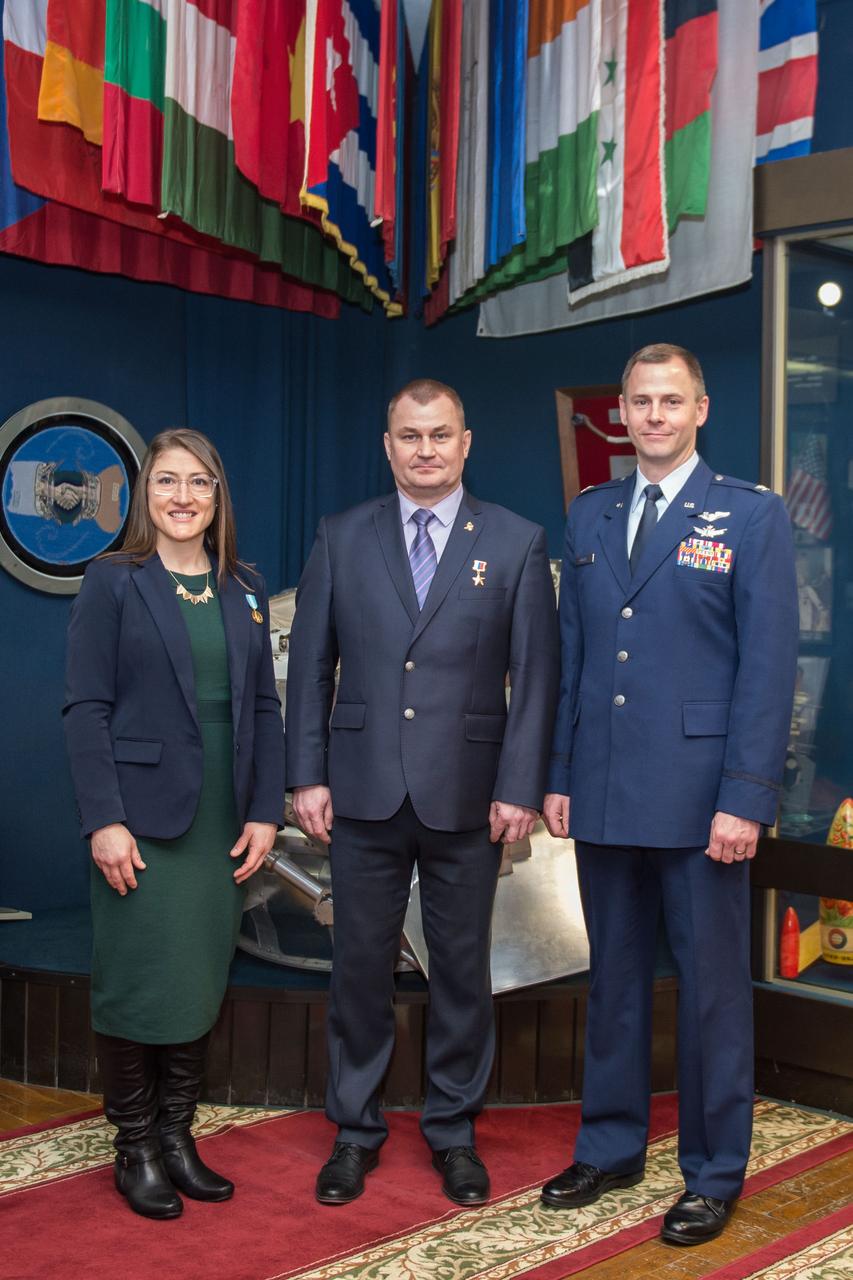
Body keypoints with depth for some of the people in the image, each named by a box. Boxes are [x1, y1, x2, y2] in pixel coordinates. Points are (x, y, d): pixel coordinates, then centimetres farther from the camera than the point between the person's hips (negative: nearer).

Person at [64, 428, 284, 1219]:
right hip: (142, 821, -4)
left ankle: (177, 1136, 22)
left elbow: (264, 706, 10)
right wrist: (103, 820, -14)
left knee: (201, 984, 9)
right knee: (137, 983, 1)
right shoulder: (112, 583, -1)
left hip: (224, 821, 4)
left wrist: (265, 811, 2)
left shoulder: (244, 589, 11)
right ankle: (135, 1149, 16)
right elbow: (86, 708, -7)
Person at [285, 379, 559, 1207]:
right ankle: (354, 1131, 25)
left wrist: (521, 787, -7)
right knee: (360, 965, 9)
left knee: (461, 968, 10)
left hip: (466, 796, -1)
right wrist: (306, 775, -1)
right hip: (363, 792, 1)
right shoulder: (342, 538, 5)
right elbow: (310, 665, 5)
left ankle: (454, 1131, 27)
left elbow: (535, 673, -2)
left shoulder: (517, 543, 1)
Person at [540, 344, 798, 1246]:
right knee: (613, 976, 15)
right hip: (603, 792, 4)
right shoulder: (588, 515, 11)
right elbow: (571, 654, 11)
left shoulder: (751, 518, -3)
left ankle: (713, 1174, 22)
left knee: (712, 985, 7)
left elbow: (768, 666, -8)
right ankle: (611, 1146, 31)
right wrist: (557, 775, 7)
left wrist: (745, 799, -14)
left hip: (699, 795, -4)